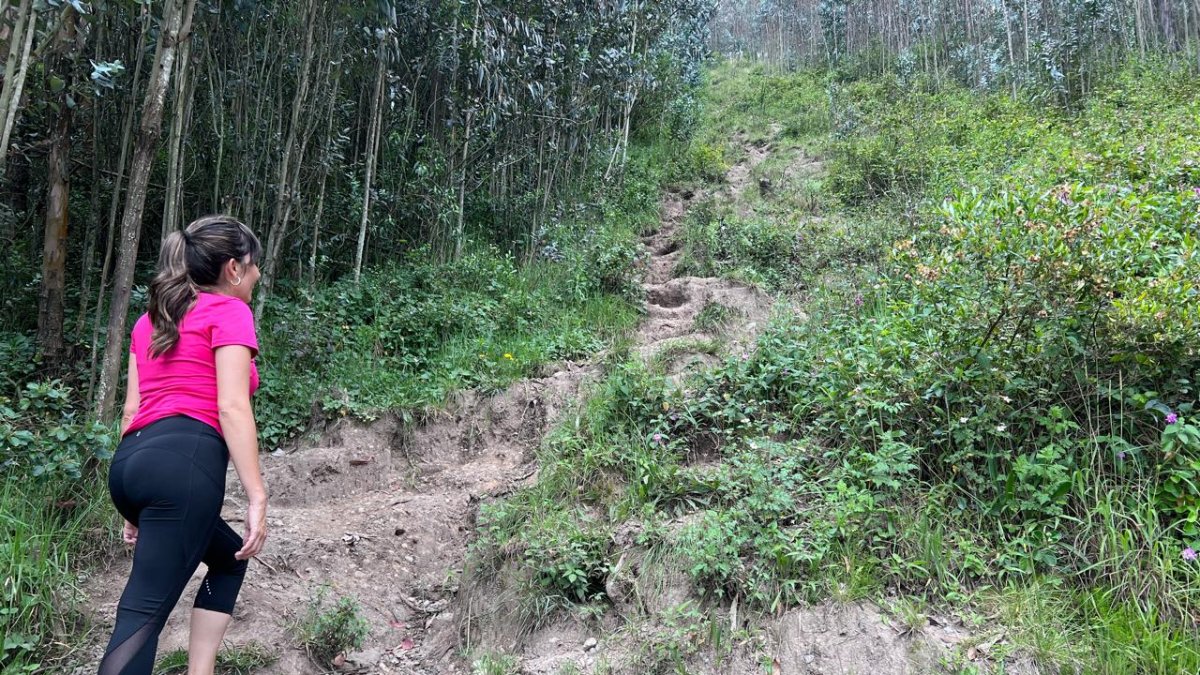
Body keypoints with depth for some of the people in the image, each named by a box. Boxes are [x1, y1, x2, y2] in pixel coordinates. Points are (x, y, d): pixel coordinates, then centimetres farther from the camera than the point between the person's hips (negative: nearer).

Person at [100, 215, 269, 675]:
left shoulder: (152, 318, 24)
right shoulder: (229, 311, 2)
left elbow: (132, 408, 21)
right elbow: (231, 407, -10)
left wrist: (134, 504, 24)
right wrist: (257, 497, -11)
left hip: (132, 461, 8)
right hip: (184, 462, -8)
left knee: (229, 558, 26)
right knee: (144, 611, -9)